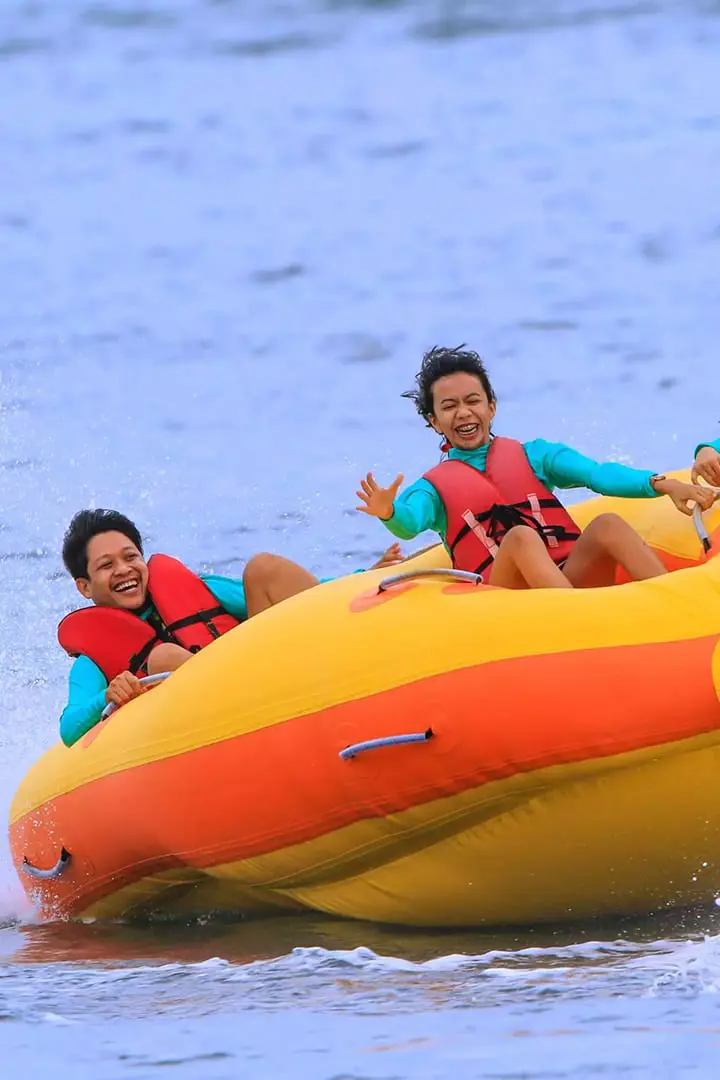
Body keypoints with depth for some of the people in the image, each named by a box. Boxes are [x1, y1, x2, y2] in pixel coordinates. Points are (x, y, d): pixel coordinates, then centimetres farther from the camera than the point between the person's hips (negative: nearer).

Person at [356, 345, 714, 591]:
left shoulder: (532, 456, 21)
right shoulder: (434, 488, 17)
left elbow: (598, 474, 5)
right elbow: (410, 523, -7)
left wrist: (662, 484, -14)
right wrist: (389, 513, -32)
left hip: (573, 580, 2)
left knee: (607, 525, -24)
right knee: (520, 537, -31)